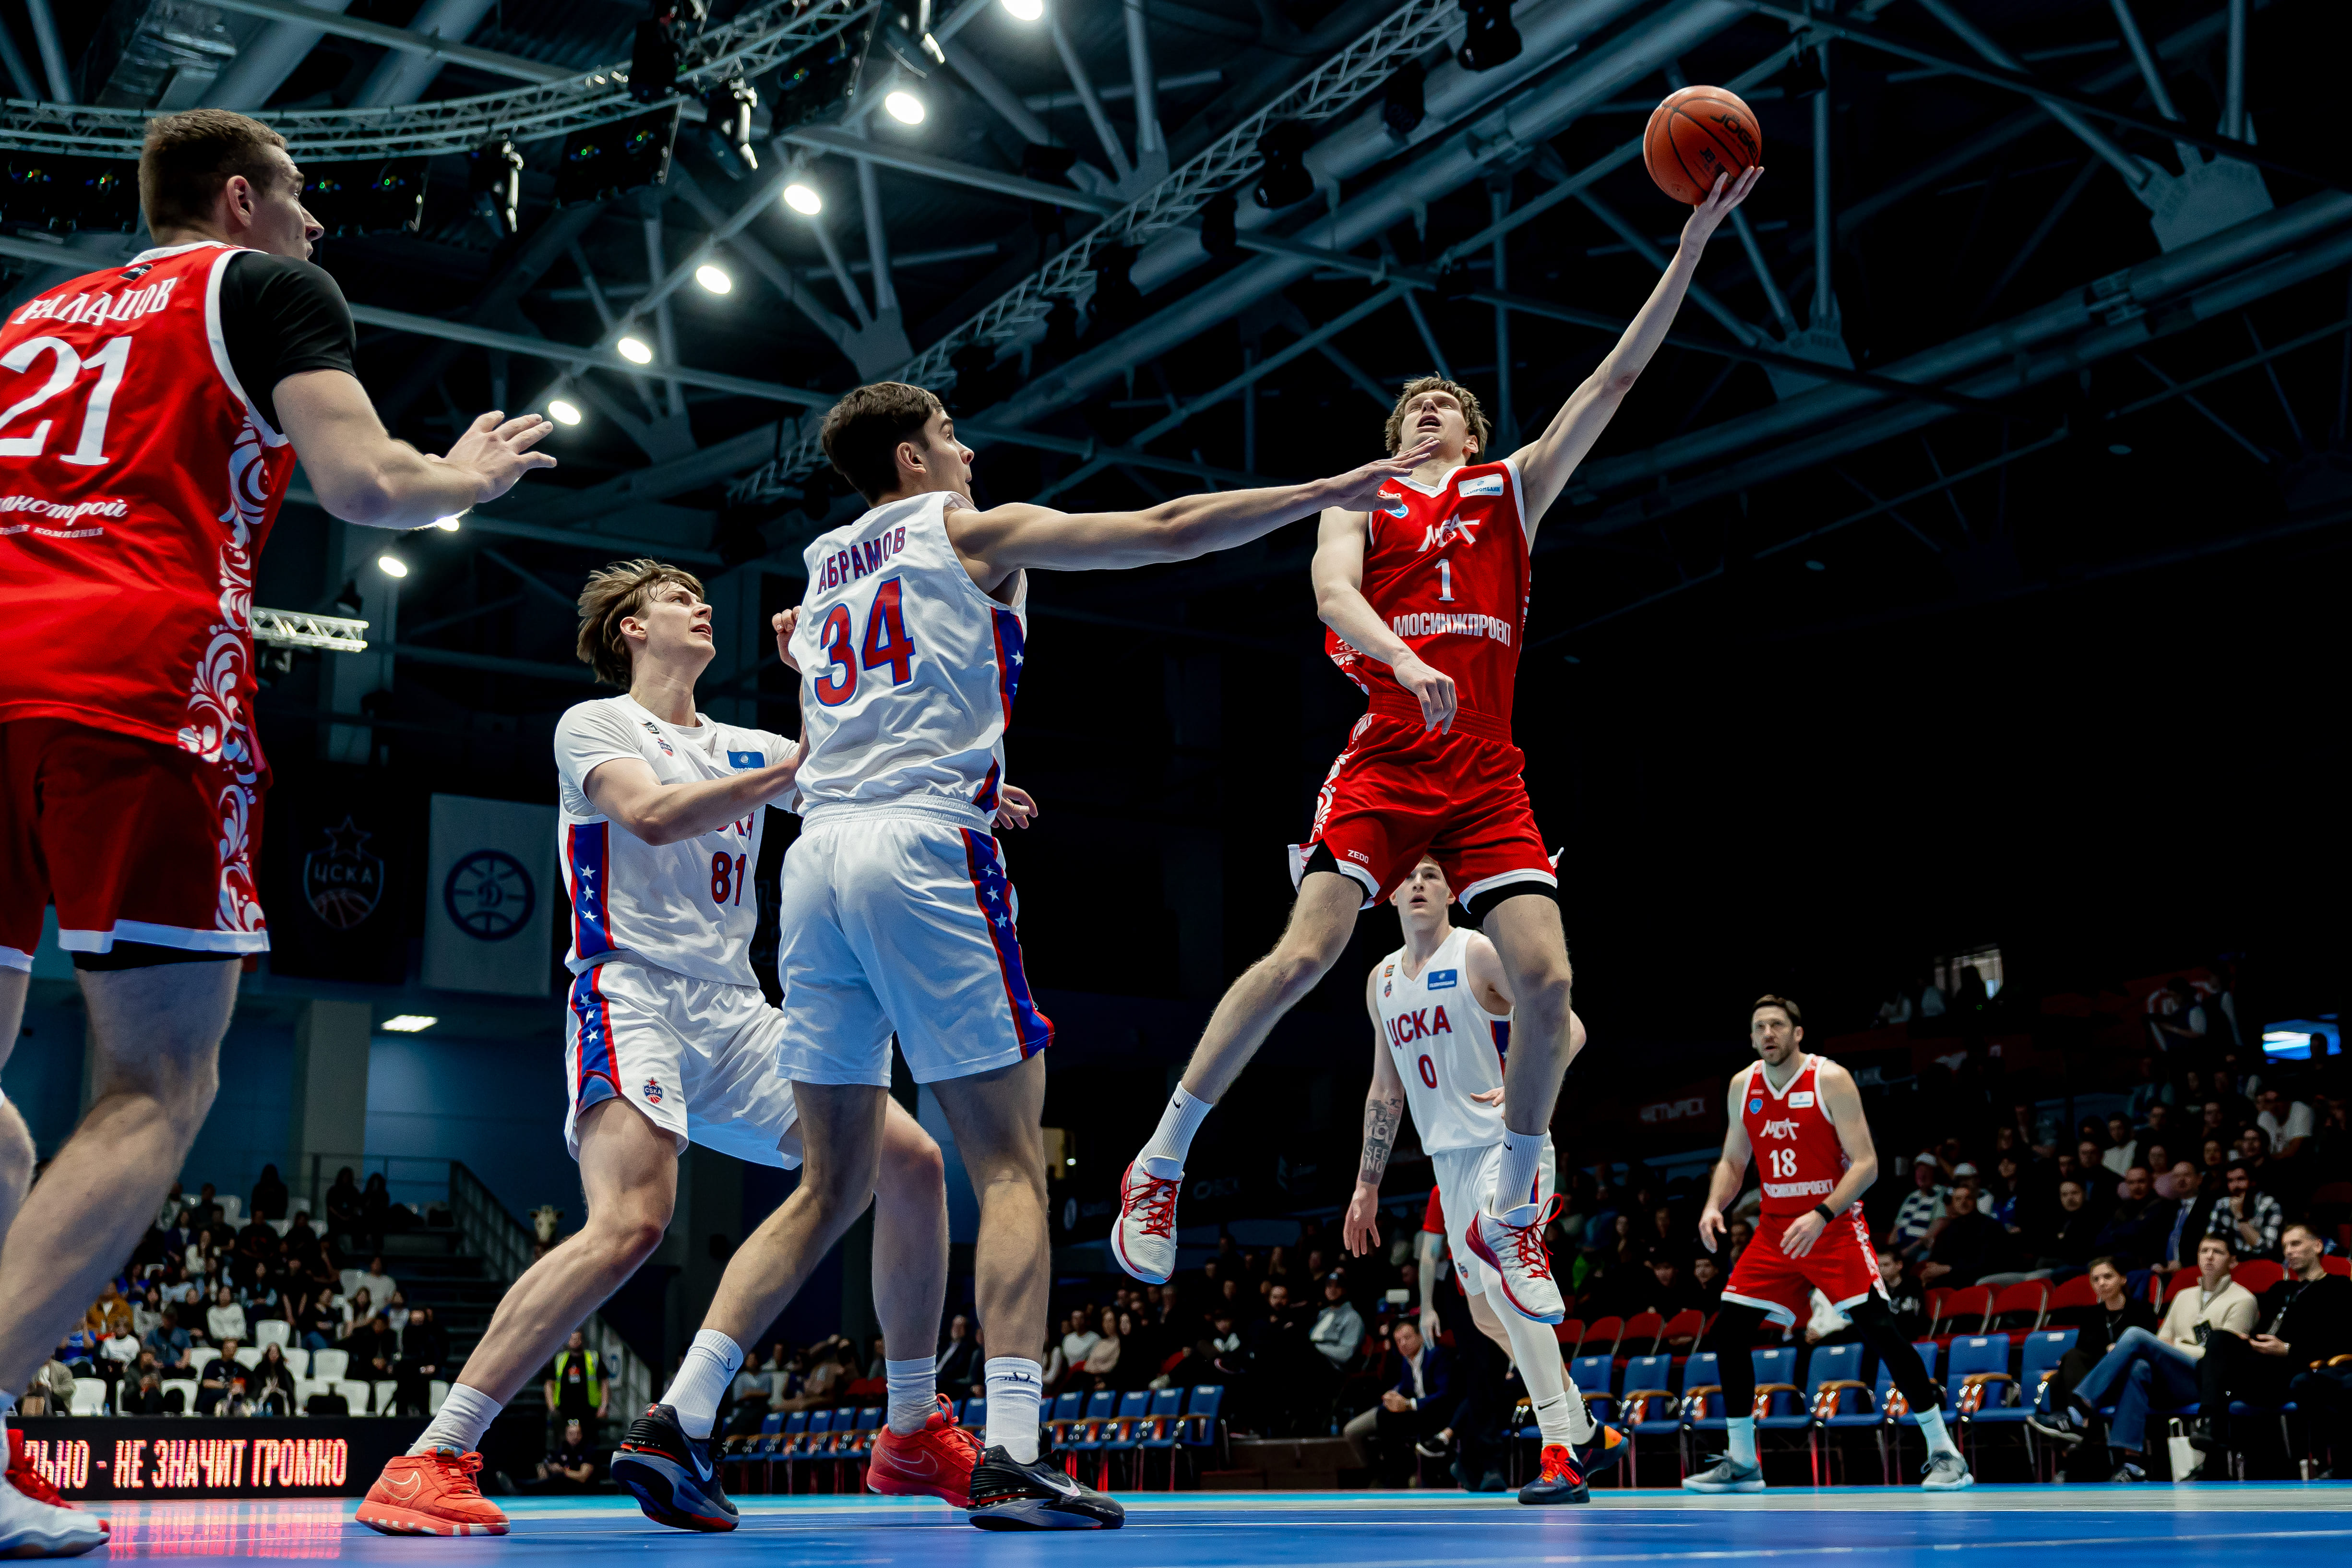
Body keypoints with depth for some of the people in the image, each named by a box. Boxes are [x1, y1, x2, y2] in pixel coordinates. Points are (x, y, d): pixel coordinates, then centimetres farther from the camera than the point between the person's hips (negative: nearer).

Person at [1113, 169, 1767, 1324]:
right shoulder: (1362, 504, 15)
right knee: (1302, 956, -16)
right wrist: (1403, 663, -27)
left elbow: (1617, 377, 14)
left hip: (1488, 775, 3)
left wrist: (1691, 247, 8)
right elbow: (1333, 595, -6)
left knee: (1547, 981, -11)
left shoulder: (1511, 490, 21)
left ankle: (1508, 1214, 7)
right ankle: (1159, 1165, -2)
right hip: (1386, 761, -2)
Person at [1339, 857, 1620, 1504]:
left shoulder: (1481, 954, -7)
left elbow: (1569, 1027, -10)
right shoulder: (1382, 981, 13)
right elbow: (1385, 1091, 20)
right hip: (1450, 1159, 8)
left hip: (1510, 1141, -7)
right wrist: (1366, 1188, 18)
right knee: (1488, 1312, 10)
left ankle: (1561, 1456, -20)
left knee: (1503, 1282, -24)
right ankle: (1586, 1432, 27)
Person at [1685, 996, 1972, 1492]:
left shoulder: (1831, 1080, -12)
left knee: (1880, 1331, -13)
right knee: (1728, 1333, -2)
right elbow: (1733, 1160, 15)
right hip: (1775, 1229, 5)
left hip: (1835, 1226, -5)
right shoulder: (1743, 1087, 4)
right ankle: (1742, 1464, 10)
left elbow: (1866, 1164, -15)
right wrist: (1714, 1205, -4)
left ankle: (1945, 1454, -1)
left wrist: (1821, 1217, -27)